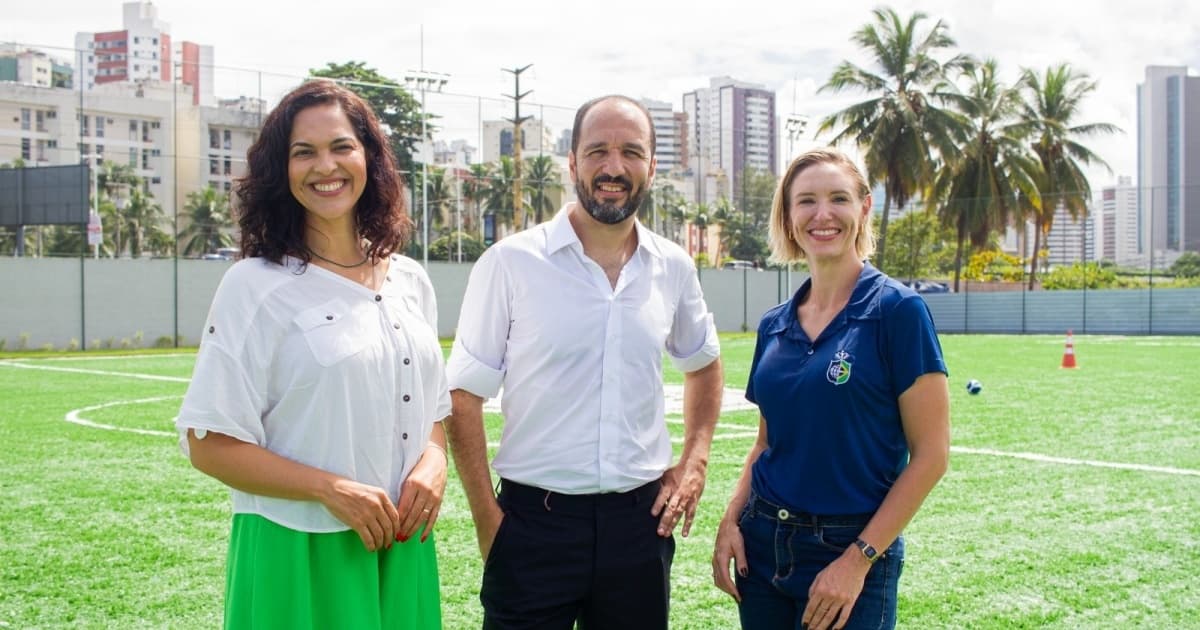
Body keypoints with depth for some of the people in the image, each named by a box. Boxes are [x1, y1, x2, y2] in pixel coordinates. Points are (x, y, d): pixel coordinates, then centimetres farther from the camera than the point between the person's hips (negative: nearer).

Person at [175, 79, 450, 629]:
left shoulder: (409, 281, 7)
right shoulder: (255, 285, -8)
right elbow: (209, 444, -10)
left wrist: (432, 462, -6)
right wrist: (332, 489, -19)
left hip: (402, 550, 5)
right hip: (297, 555, -5)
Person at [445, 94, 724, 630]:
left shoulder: (673, 268, 4)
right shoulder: (511, 262, -8)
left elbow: (703, 364, 21)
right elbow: (464, 396, -4)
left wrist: (695, 460, 9)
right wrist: (486, 515, -8)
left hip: (641, 518, 4)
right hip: (533, 519, -3)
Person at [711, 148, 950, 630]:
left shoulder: (897, 309, -10)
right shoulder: (775, 325, 6)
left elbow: (930, 454, -12)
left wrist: (859, 559, -15)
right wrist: (730, 521, 0)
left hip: (850, 551, -5)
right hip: (763, 546, 5)